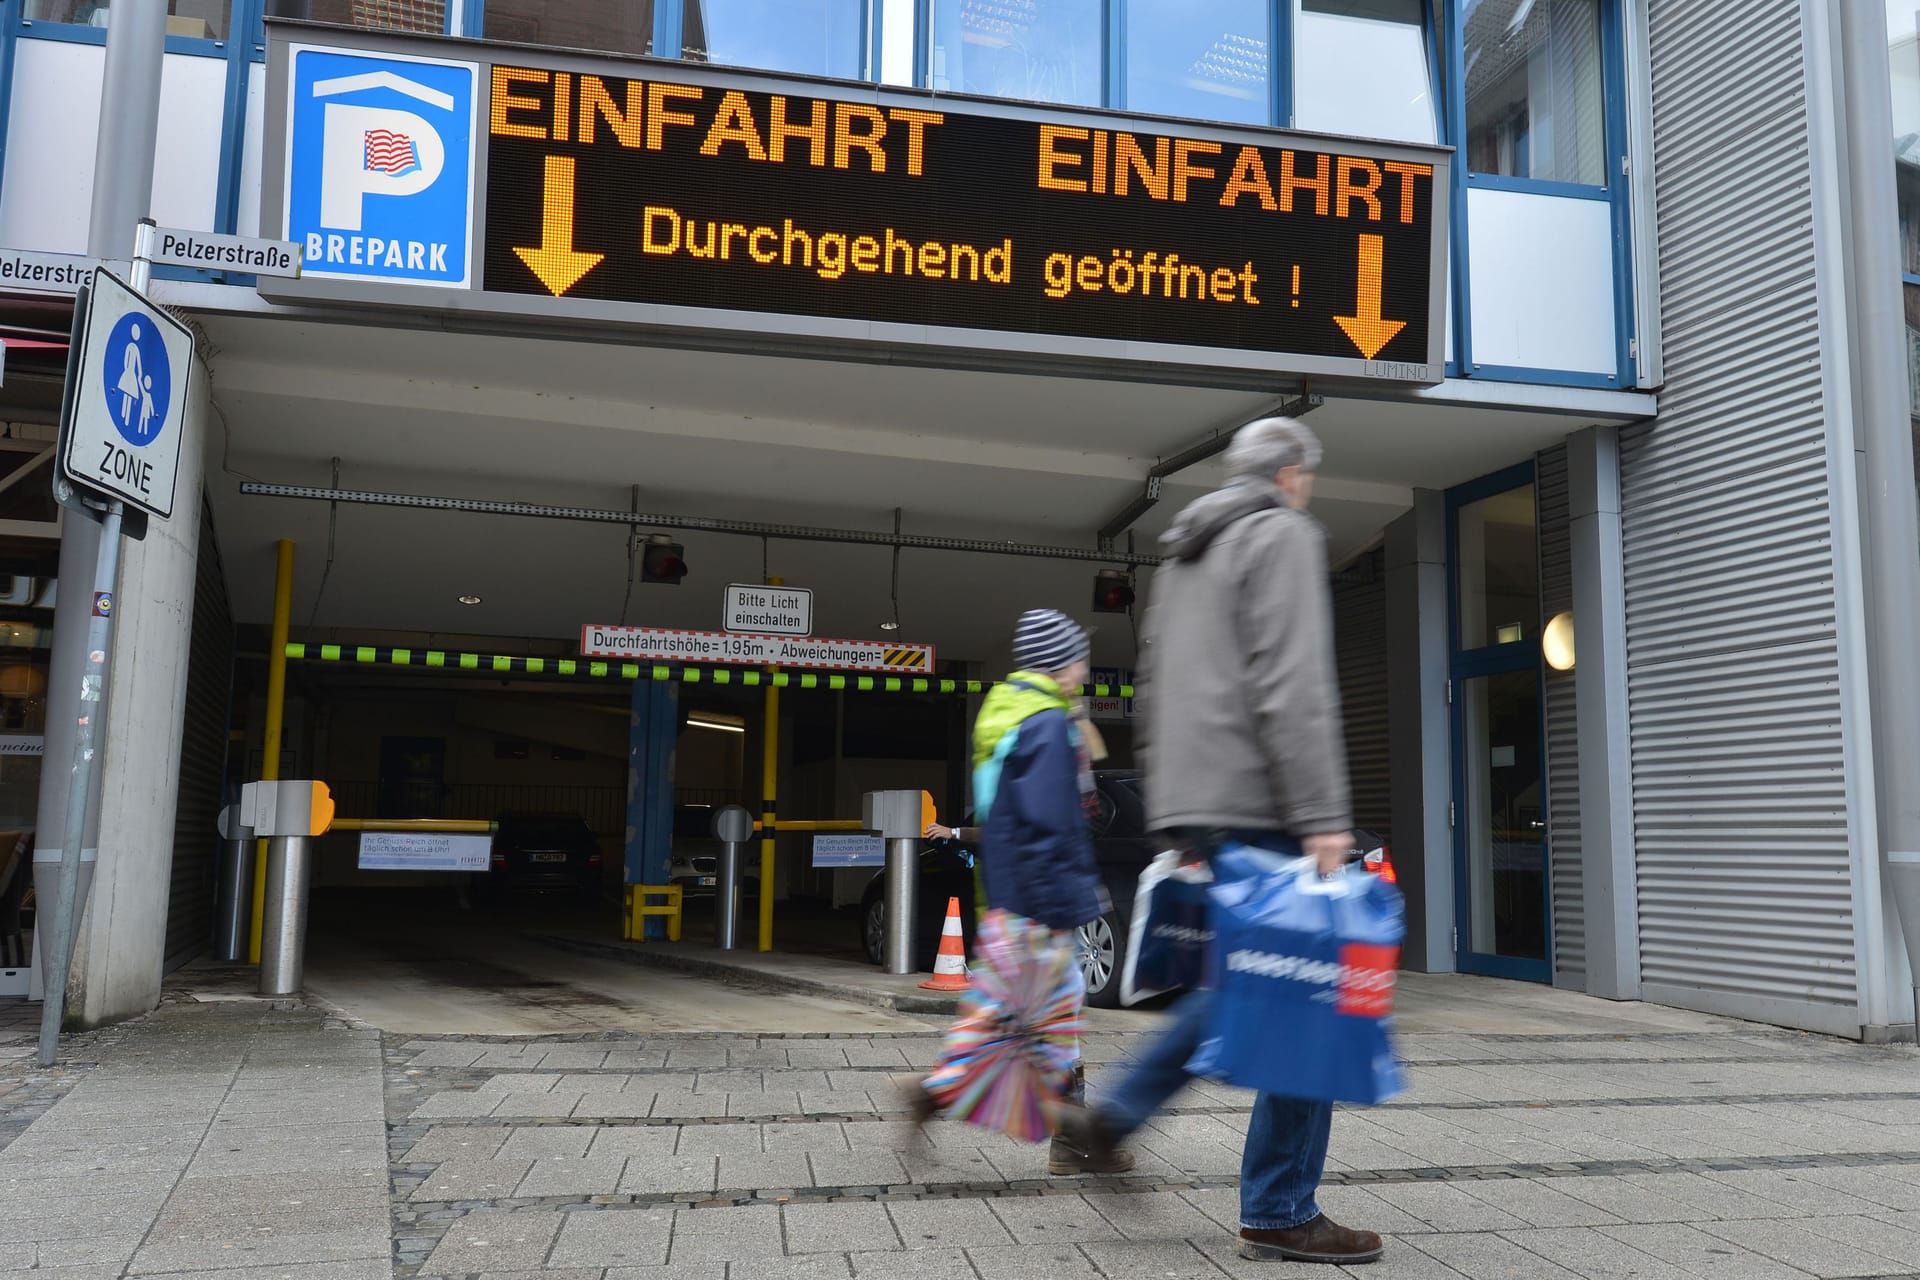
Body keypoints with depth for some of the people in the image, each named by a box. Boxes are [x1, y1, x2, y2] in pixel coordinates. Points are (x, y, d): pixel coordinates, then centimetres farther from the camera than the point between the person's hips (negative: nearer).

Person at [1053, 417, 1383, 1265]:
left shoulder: (1183, 552, 22)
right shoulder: (1283, 536, -5)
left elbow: (1152, 689, 22)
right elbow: (1292, 687, -17)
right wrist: (1323, 816, -19)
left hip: (1191, 802, 9)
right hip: (1258, 802, -9)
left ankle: (1115, 1117, 17)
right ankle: (1280, 1211, 4)